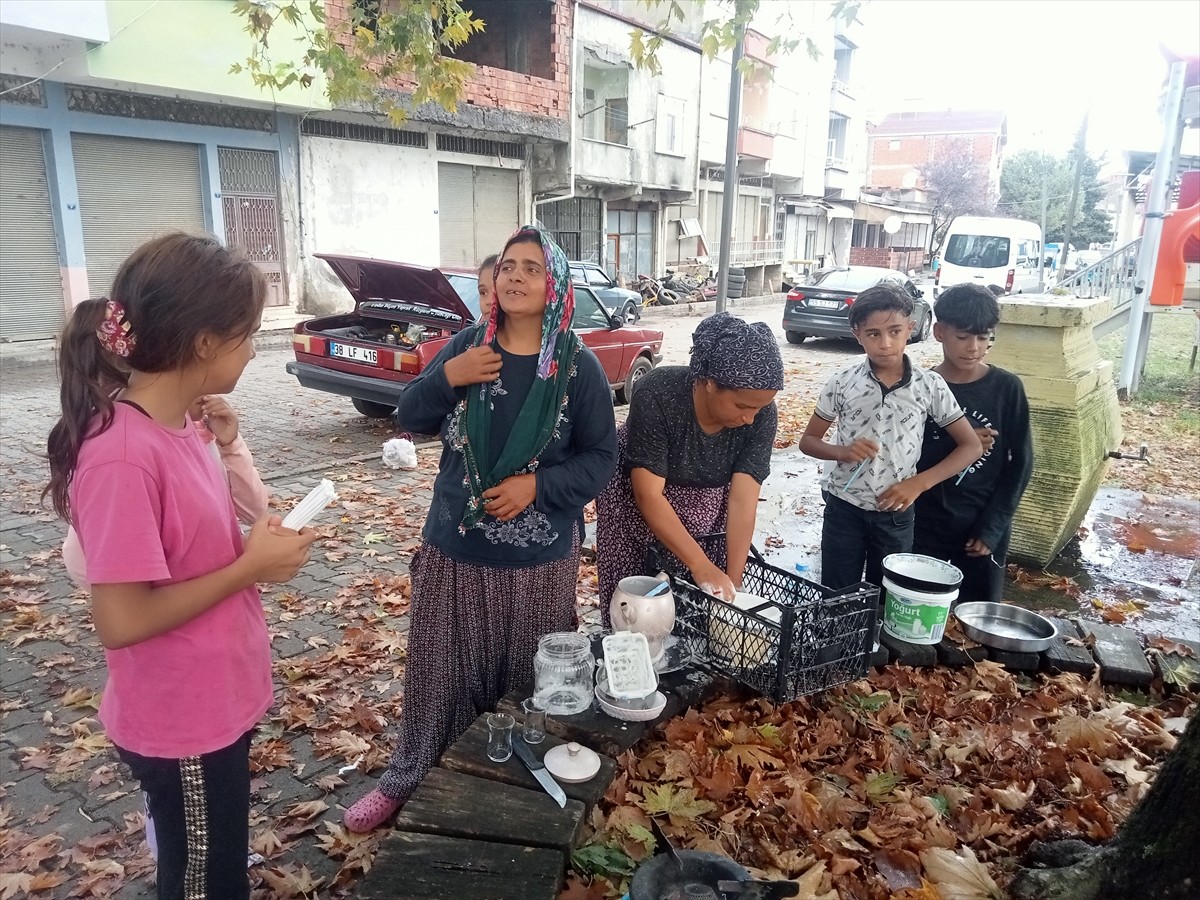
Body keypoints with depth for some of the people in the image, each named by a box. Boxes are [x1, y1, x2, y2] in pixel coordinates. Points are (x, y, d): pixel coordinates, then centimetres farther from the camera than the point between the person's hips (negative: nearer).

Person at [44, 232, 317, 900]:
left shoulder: (176, 428, -1)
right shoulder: (121, 456, -29)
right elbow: (122, 619, -27)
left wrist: (255, 546, -5)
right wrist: (252, 565, -20)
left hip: (217, 702, 8)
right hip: (180, 725, -8)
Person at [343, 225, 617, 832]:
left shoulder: (578, 366, -7)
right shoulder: (466, 346, 1)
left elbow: (601, 458, -4)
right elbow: (412, 418, 3)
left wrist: (537, 485, -18)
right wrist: (446, 377, -15)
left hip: (540, 559, -2)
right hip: (454, 548, 2)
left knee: (527, 680, 13)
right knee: (438, 669, 13)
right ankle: (407, 779, 34)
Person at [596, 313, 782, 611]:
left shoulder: (761, 412, -21)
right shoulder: (657, 395, -32)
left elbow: (743, 501, -22)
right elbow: (648, 496, -31)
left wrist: (734, 580, -27)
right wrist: (701, 565, -34)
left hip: (706, 505, 3)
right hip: (637, 502, -3)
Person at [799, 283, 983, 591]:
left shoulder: (930, 385, -7)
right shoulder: (842, 383, -8)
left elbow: (971, 446, -1)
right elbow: (808, 440, 2)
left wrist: (918, 483, -12)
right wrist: (842, 452, -19)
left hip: (896, 513, 1)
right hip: (844, 508, 0)